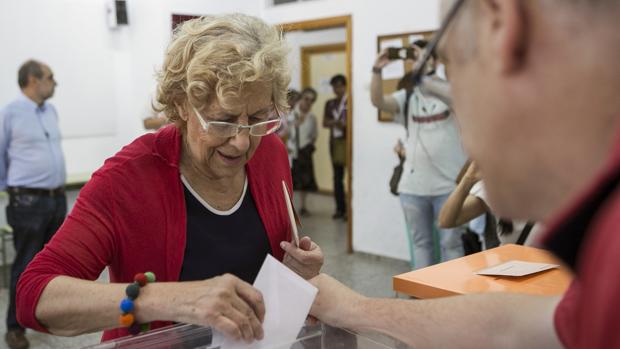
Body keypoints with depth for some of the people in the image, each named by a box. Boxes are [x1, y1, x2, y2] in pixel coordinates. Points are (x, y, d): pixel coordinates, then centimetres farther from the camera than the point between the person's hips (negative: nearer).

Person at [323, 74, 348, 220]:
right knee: (337, 176, 7)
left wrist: (345, 124, -18)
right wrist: (334, 122, -6)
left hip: (348, 141, -6)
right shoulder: (329, 103, 15)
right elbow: (325, 123, 12)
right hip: (335, 141, 6)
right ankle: (340, 208, 13)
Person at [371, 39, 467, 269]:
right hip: (413, 185, 3)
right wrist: (377, 71, -22)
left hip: (448, 184, -3)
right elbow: (377, 101, -8)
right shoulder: (407, 96, 7)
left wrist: (428, 64, -26)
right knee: (420, 242, 13)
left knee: (450, 242, 4)